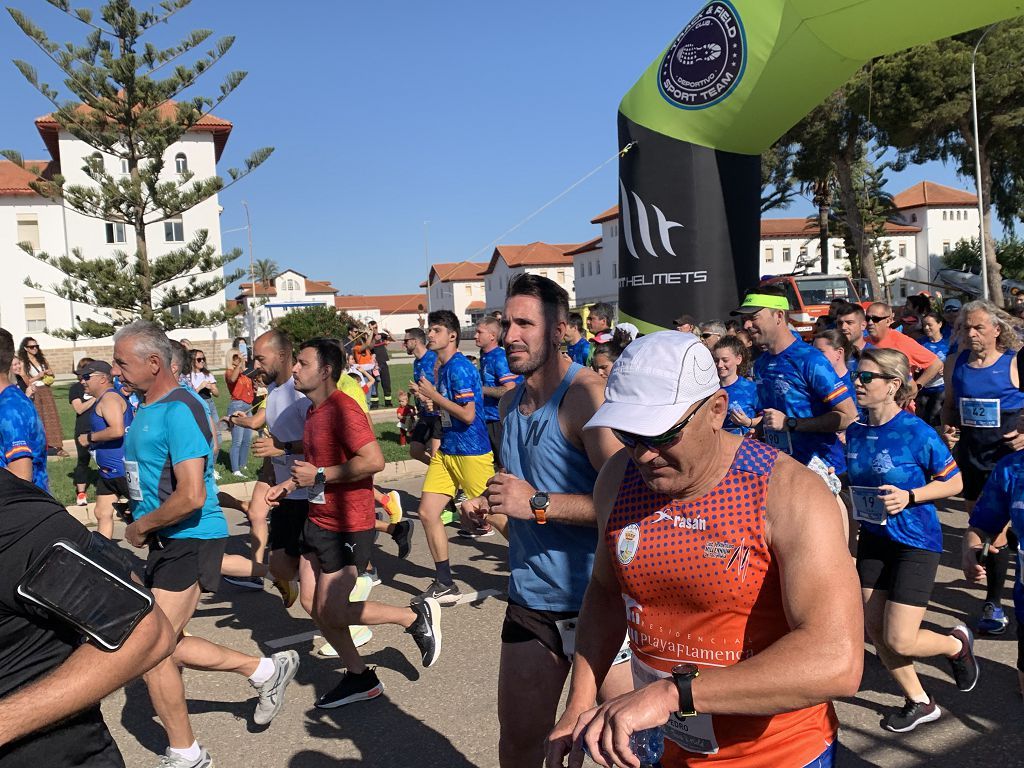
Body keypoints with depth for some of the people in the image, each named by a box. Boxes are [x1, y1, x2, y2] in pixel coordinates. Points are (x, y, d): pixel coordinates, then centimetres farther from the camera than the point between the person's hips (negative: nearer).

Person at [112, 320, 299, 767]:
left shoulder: (179, 410, -20)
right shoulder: (145, 408, 9)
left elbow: (191, 496, -26)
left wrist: (141, 527, -12)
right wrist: (144, 527, 9)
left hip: (189, 541, -10)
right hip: (165, 542, 10)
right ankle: (266, 671, 28)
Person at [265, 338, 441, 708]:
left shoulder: (343, 409, -20)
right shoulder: (313, 410, 11)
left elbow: (373, 460, -30)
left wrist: (318, 476, -23)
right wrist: (291, 484, 10)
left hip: (346, 527, -10)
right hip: (317, 521, 10)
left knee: (331, 611, -3)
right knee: (311, 602, 11)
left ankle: (417, 615, 14)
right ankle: (359, 677, 26)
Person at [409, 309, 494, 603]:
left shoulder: (460, 367, -16)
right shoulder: (443, 367, 11)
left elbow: (467, 414, -23)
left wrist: (433, 394, -18)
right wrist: (426, 396, 4)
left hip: (471, 454, -9)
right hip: (446, 452, 9)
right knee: (427, 513, 4)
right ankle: (445, 585, 14)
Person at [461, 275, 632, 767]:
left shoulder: (587, 395, -16)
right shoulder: (511, 403, 10)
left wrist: (539, 504, -24)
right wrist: (490, 509, 5)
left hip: (596, 602, -7)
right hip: (530, 600, 7)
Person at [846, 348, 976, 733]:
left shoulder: (917, 432, -18)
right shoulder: (855, 431, -2)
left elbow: (954, 483, -8)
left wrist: (910, 496, -22)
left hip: (916, 542, -6)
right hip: (873, 539, 6)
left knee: (900, 642, -5)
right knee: (874, 631, 9)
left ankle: (957, 643, 29)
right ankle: (919, 702, 33)